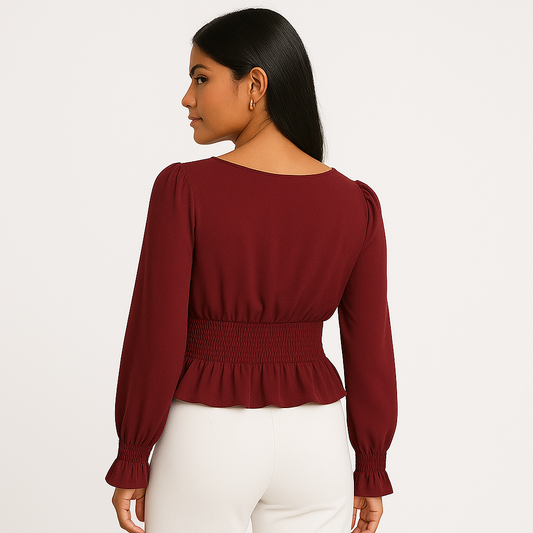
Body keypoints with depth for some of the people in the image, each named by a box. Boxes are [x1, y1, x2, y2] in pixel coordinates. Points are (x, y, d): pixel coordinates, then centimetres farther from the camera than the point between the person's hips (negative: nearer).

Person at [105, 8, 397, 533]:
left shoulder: (184, 188, -15)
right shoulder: (355, 203, -5)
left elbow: (156, 338, -14)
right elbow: (370, 351, -1)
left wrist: (130, 462, -2)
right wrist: (371, 470, 10)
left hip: (208, 439, -3)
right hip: (313, 442, 3)